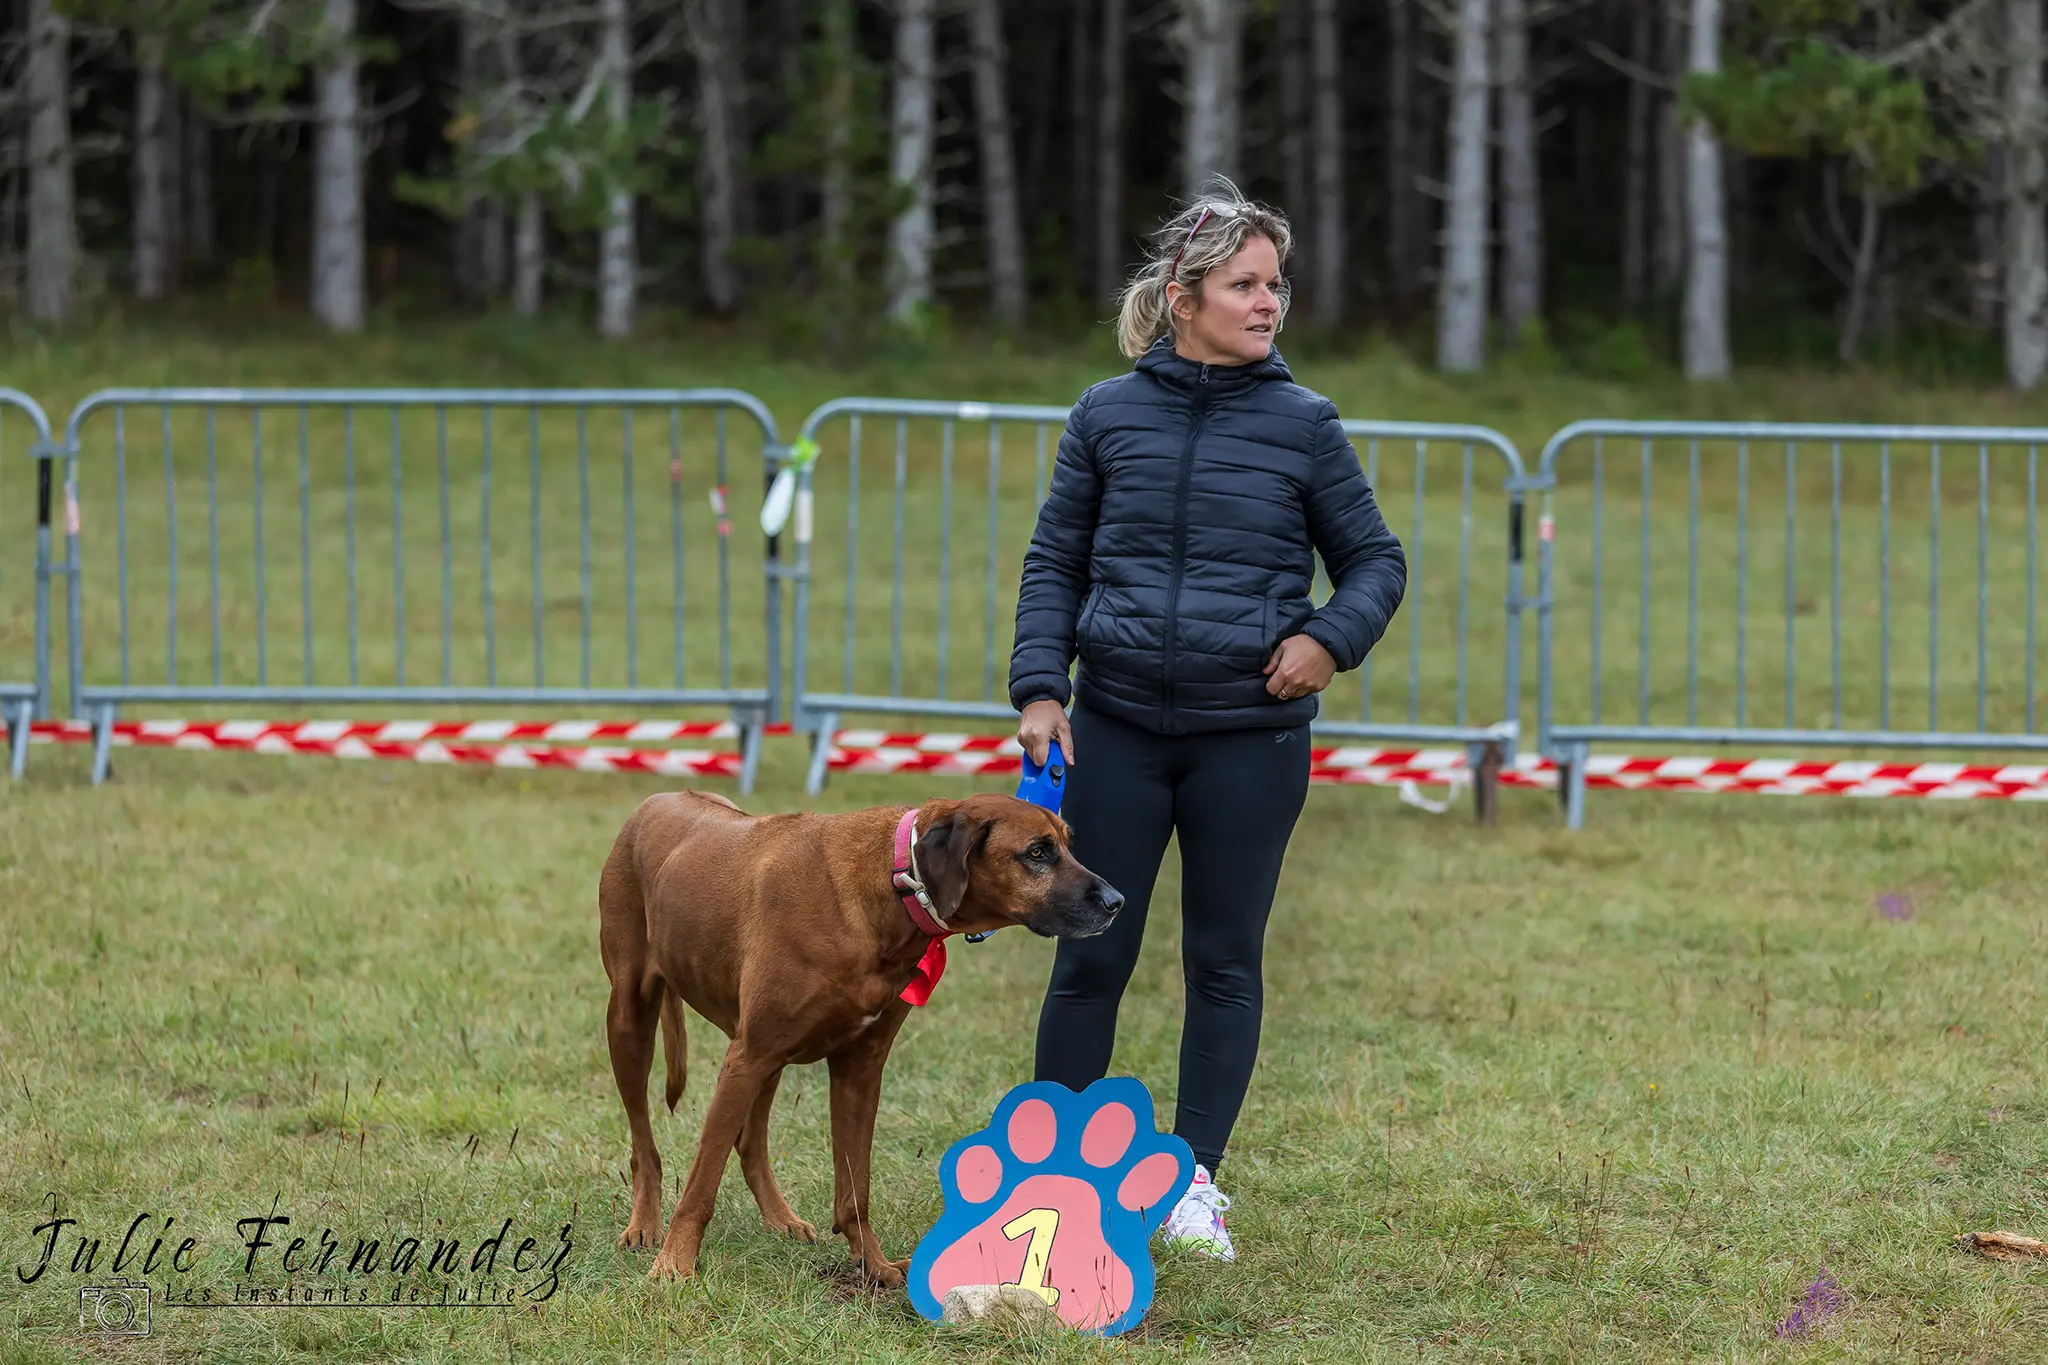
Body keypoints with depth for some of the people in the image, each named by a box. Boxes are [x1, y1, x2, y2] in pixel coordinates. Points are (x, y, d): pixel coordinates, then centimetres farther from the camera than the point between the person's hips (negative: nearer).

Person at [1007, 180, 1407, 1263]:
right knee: (1090, 956, 1)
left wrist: (1331, 637, -11)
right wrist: (1040, 686, -3)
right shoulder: (1108, 415, 3)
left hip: (1251, 736, 0)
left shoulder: (1303, 424, 1)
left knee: (1225, 961, 6)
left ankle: (1194, 1182, 16)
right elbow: (1054, 562, 9)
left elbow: (1375, 560, 8)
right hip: (1117, 727, 0)